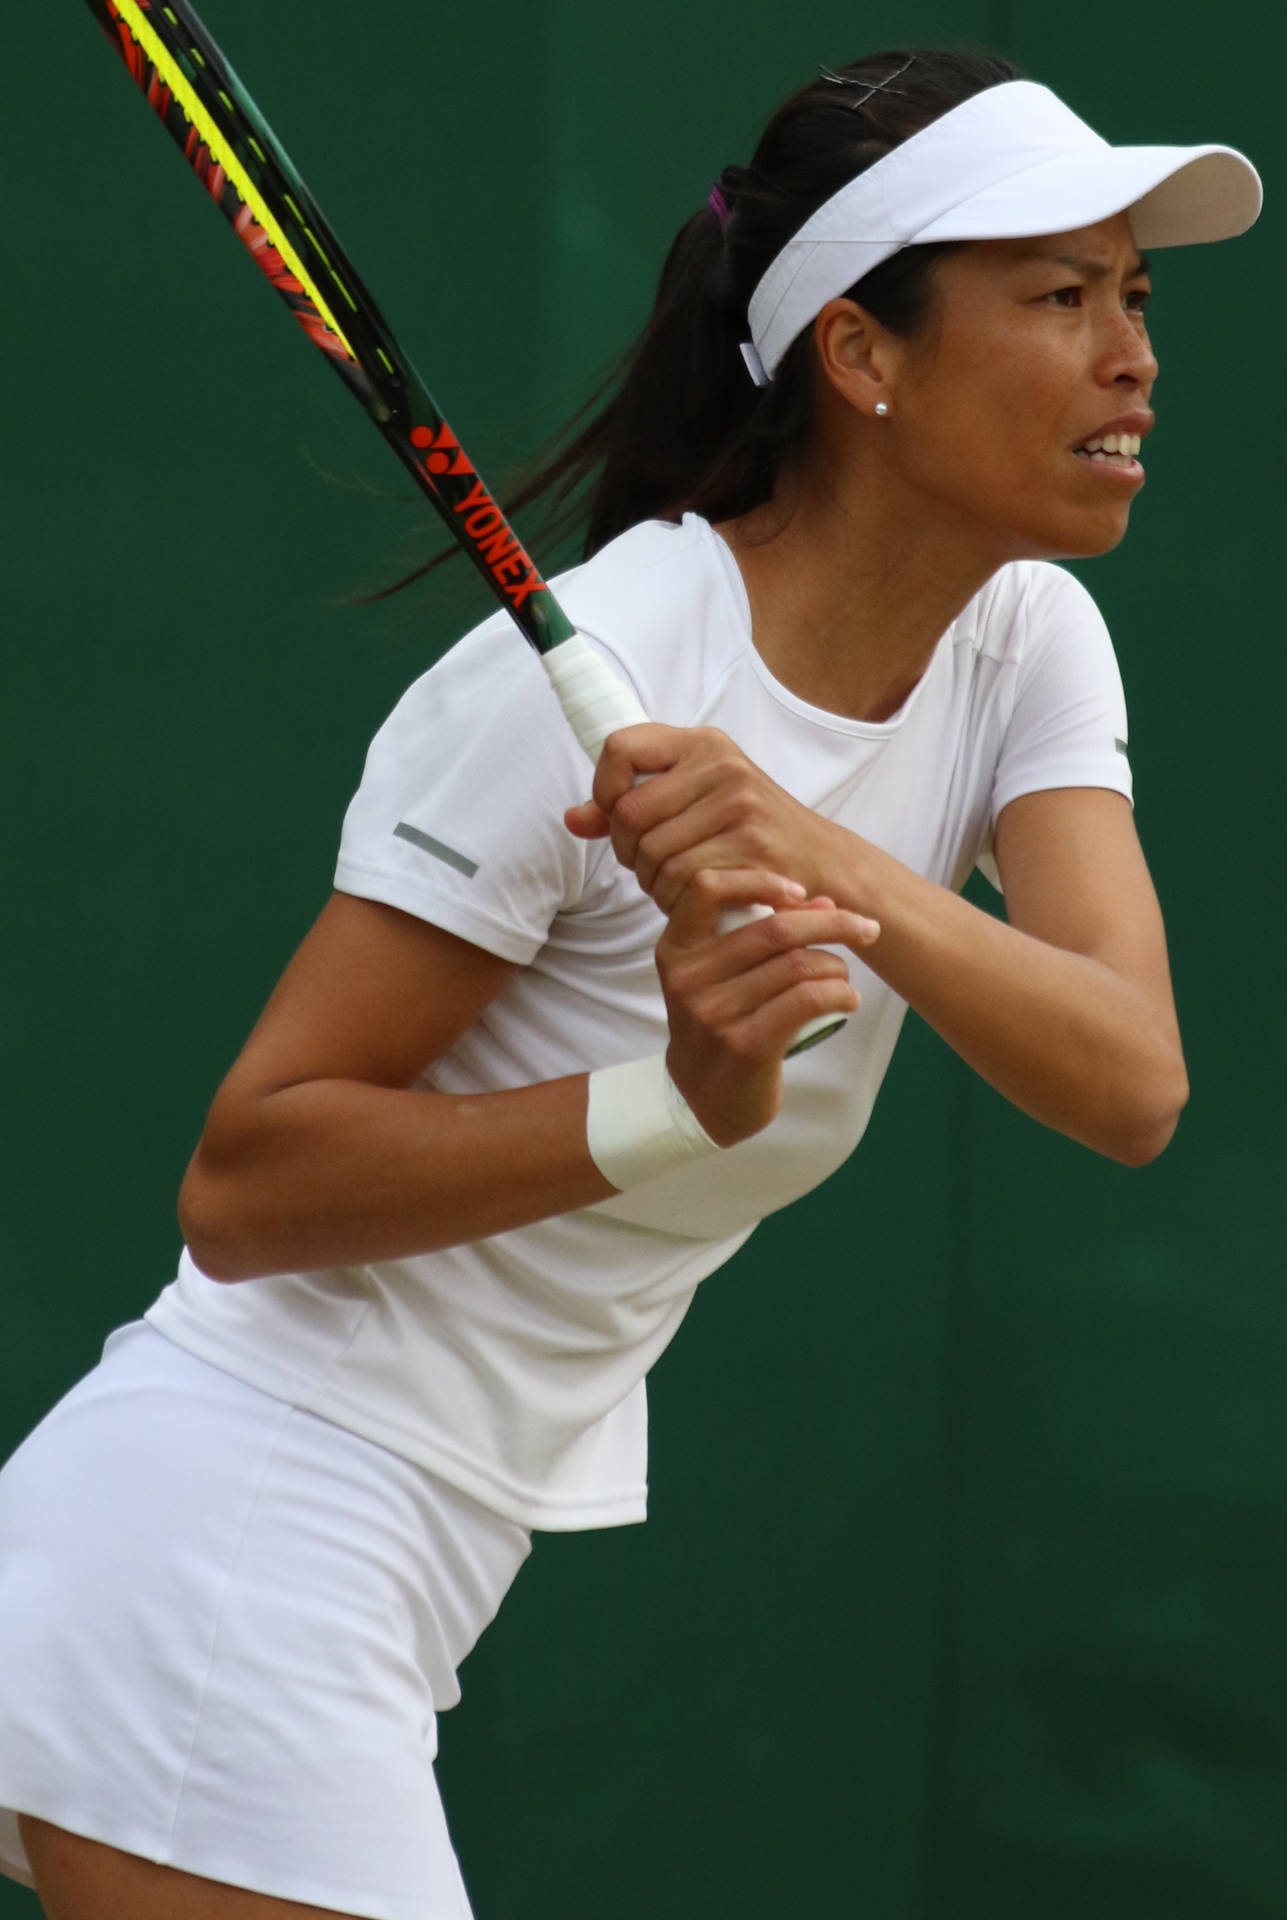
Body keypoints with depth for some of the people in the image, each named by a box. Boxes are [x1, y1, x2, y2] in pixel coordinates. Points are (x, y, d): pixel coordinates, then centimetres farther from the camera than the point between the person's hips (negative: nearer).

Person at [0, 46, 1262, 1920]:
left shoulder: (1028, 644, 2)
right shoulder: (591, 668, -19)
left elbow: (1131, 1083, -14)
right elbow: (242, 1185, -18)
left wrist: (841, 873, -31)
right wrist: (679, 1102, -29)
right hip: (227, 1546, -8)